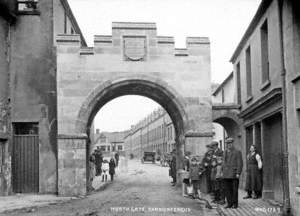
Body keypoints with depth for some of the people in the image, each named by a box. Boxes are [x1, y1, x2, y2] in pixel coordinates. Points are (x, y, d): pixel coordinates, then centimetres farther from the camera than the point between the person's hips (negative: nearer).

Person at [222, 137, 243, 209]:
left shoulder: (237, 152, -3)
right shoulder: (225, 152, 15)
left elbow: (240, 163, -7)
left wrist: (238, 173, -14)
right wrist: (223, 171, 13)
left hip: (234, 174, -5)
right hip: (226, 175, 5)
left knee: (234, 189, -1)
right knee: (227, 189, 4)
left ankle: (235, 204, 7)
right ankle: (229, 203, 11)